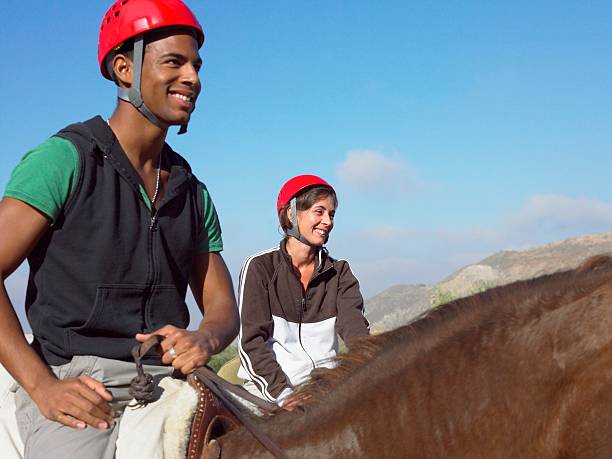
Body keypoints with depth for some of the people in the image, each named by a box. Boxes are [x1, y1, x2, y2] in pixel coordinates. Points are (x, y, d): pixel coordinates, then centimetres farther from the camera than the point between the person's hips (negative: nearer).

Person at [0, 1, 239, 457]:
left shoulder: (192, 191, 14)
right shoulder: (65, 159, -3)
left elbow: (223, 307, 14)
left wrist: (205, 339, -10)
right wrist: (43, 387, -17)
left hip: (171, 380, 5)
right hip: (79, 388, -5)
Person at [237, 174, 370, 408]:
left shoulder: (339, 272, 13)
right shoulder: (260, 267, 0)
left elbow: (354, 326, -4)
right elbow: (252, 341, -6)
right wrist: (283, 394, -20)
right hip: (268, 386, -4)